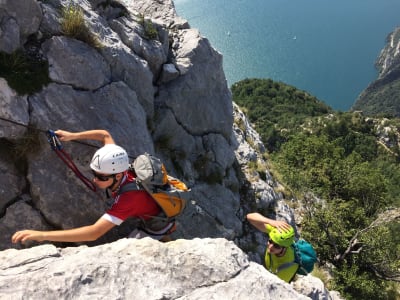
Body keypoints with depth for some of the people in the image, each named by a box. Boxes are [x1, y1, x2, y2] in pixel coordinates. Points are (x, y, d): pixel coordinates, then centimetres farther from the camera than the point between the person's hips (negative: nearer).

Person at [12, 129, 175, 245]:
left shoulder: (128, 198, -47)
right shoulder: (118, 168, -26)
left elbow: (94, 233, -53)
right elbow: (105, 135, -11)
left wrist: (43, 235, -56)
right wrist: (72, 136, -20)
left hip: (157, 226, -6)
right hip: (159, 211, 6)